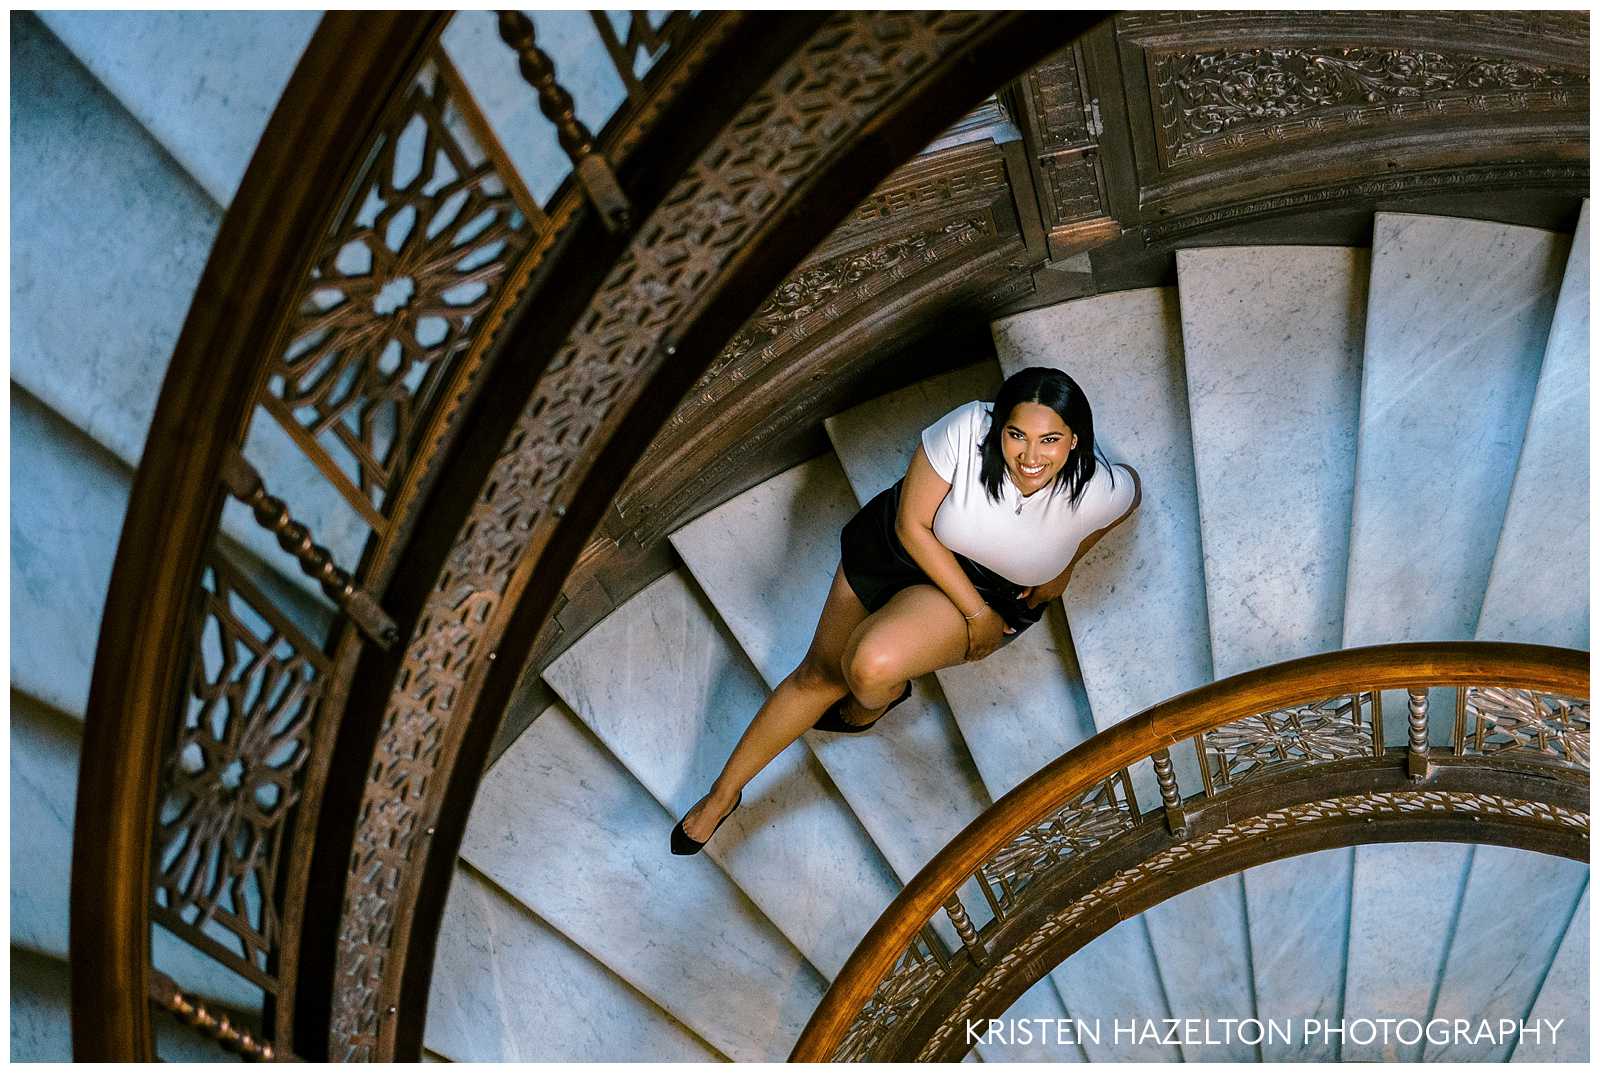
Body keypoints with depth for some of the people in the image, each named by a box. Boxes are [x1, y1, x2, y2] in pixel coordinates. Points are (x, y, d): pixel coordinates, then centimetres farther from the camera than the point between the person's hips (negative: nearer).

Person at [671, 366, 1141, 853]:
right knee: (820, 673, 10)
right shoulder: (967, 430, -32)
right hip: (900, 544, 1)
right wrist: (977, 613, -21)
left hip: (996, 593, -1)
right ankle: (724, 793, 30)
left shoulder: (1099, 492, -29)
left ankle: (872, 706, 14)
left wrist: (1063, 566, 3)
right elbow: (913, 526, -21)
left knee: (871, 668, -28)